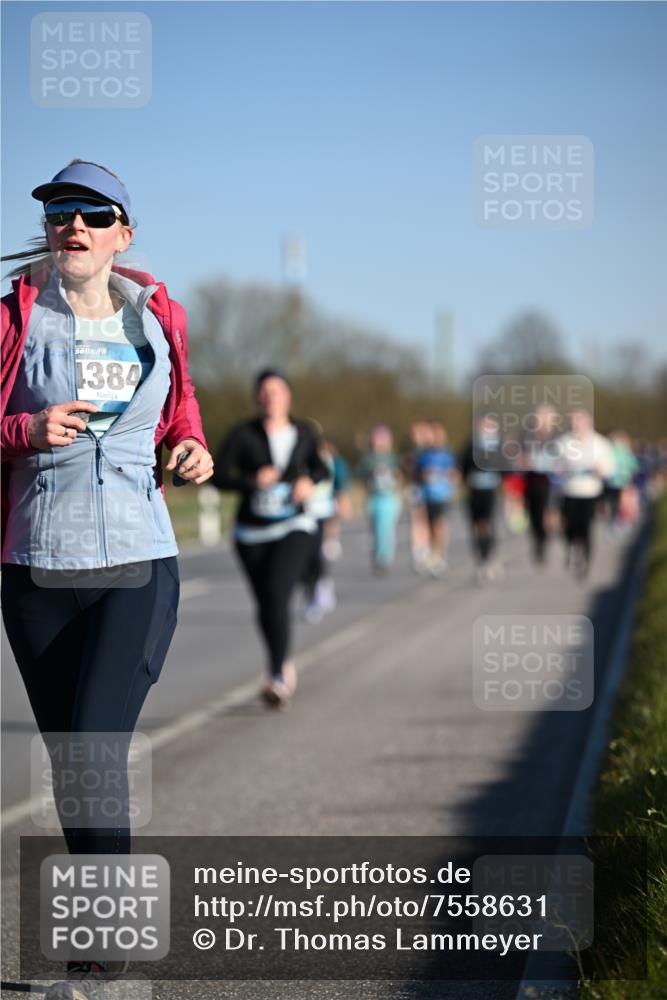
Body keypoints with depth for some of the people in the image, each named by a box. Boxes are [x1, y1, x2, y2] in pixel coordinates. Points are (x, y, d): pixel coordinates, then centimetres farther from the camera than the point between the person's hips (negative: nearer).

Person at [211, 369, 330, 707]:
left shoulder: (303, 433, 1)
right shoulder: (243, 434, -7)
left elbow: (320, 466, 18)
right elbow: (217, 475, -9)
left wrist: (310, 480, -5)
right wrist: (251, 482, -24)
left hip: (293, 527, -1)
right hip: (252, 532, 1)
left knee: (277, 595, -22)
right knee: (265, 605, 11)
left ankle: (278, 676, -21)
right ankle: (283, 662, 38)